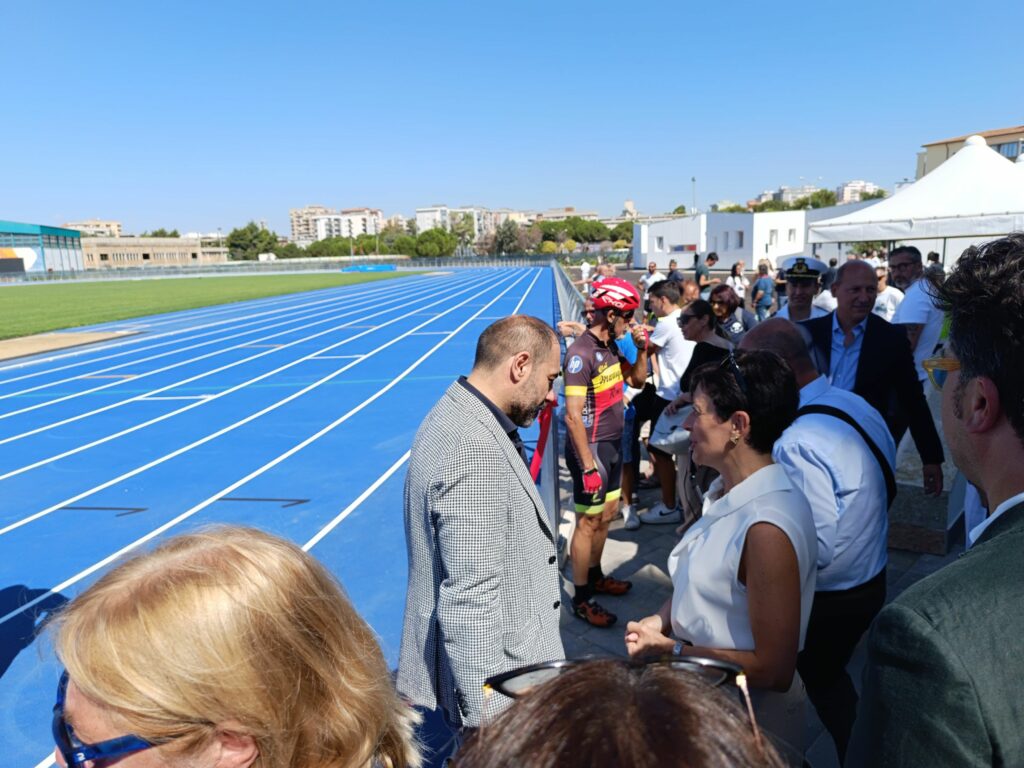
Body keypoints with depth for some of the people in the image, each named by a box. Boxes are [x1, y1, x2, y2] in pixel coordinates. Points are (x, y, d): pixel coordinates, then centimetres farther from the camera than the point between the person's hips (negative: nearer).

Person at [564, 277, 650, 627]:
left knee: (607, 513, 18)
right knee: (588, 522, 1)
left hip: (612, 445, 9)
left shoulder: (610, 347, 6)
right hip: (592, 449, -9)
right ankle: (581, 599, 15)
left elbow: (638, 379, 20)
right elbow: (573, 416, -23)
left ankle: (594, 576, 37)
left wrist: (642, 349, 3)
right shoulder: (581, 353, -21)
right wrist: (588, 466, -22)